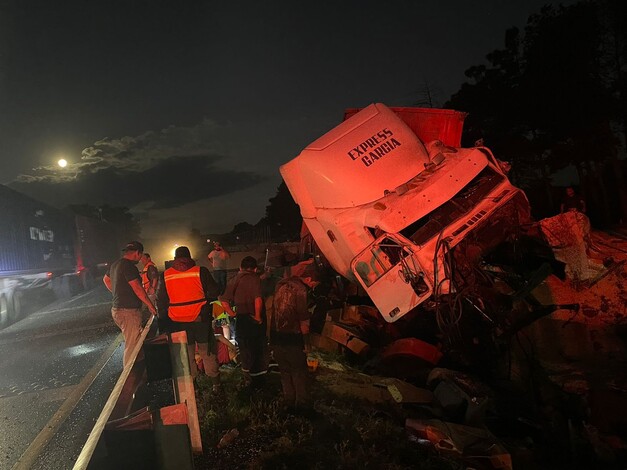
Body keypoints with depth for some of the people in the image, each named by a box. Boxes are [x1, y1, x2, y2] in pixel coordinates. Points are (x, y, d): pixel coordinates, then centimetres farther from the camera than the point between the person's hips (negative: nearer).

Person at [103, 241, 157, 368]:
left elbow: (106, 279, 30)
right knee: (132, 346, -4)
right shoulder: (129, 266, -18)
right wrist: (150, 305, -12)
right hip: (128, 311, -10)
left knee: (131, 343, 20)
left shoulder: (115, 264, 13)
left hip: (117, 309, 10)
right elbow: (137, 288, -20)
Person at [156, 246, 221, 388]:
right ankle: (216, 382, 21)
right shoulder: (200, 271, -8)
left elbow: (160, 300, 6)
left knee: (186, 353, 14)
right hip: (200, 319, -1)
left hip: (178, 322, 1)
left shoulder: (166, 275, 0)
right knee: (207, 352, 12)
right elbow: (214, 292, -3)